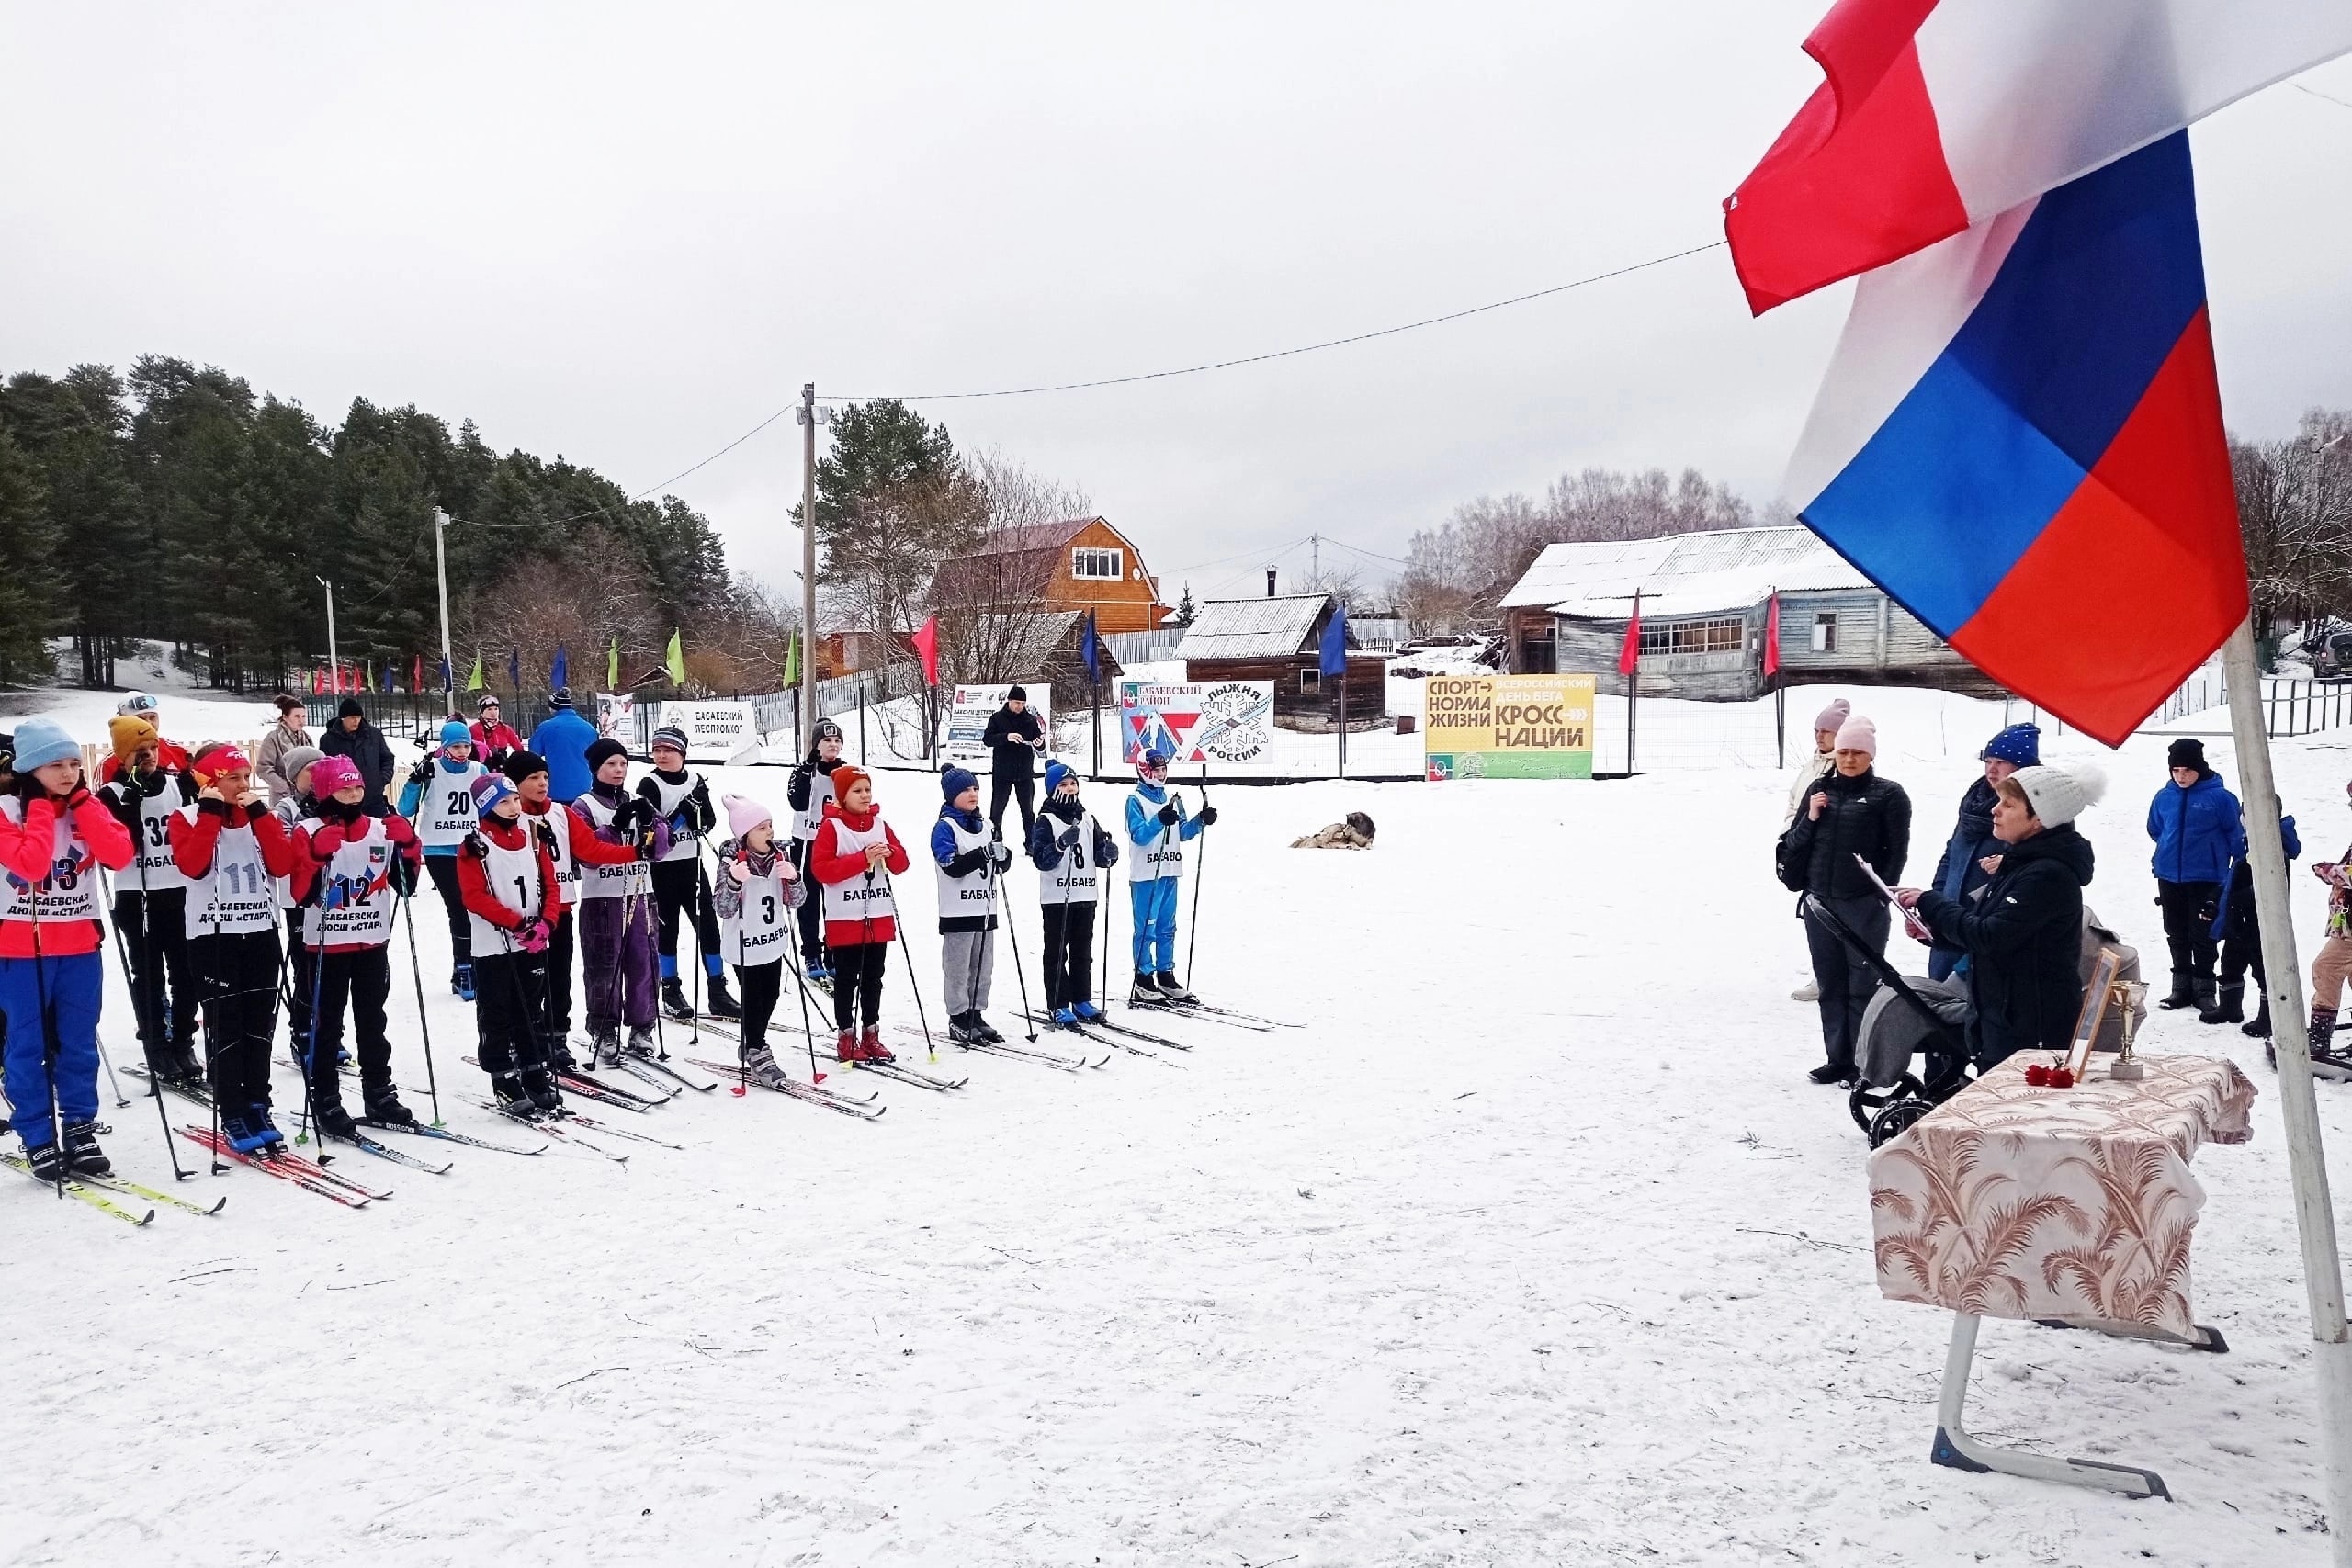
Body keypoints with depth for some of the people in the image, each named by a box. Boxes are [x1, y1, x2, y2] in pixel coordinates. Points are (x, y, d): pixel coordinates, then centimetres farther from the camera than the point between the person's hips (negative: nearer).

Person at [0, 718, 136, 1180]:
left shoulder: (87, 806, 6)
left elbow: (120, 855, -11)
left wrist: (82, 803, -10)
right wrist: (43, 807, -15)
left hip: (80, 946, 3)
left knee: (79, 1046, 8)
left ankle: (79, 1133, 16)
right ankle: (38, 1140, 11)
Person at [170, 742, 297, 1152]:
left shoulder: (261, 814, 9)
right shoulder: (188, 817, -1)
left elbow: (282, 865, -5)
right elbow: (192, 865, -19)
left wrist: (259, 814, -10)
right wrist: (210, 812, -18)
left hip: (262, 934, 4)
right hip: (212, 938, -4)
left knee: (260, 1026, 7)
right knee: (224, 1027, -3)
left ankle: (258, 1109, 16)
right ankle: (232, 1116, 3)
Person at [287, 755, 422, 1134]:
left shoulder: (382, 830, 6)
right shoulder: (309, 832, -8)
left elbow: (405, 885, 8)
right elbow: (301, 894, -16)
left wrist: (407, 848, -7)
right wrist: (318, 857, -29)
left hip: (373, 943, 5)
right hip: (327, 945, -4)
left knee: (373, 1023, 14)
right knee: (326, 1026, 3)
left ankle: (379, 1096, 23)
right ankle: (326, 1103, 10)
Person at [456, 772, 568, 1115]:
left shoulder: (532, 838, 9)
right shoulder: (475, 846, -7)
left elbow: (550, 885, 8)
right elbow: (475, 897, -14)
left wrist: (546, 923, -9)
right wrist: (519, 924, -19)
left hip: (533, 944, 5)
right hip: (494, 947, -5)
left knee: (532, 1014, 13)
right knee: (497, 1018, 3)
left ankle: (537, 1077, 20)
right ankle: (506, 1085, 9)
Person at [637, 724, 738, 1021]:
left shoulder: (696, 781, 6)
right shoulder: (650, 785, -6)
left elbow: (708, 822, 3)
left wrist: (697, 807, -17)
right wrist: (681, 811, -24)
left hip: (692, 864, 4)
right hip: (662, 867, -4)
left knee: (708, 926, 2)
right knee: (667, 929, 3)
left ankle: (718, 993, 7)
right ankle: (671, 992, 15)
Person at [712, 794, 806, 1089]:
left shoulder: (779, 855, -2)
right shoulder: (731, 861, -16)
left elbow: (796, 901, -1)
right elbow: (723, 909, -21)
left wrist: (793, 878, -22)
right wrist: (734, 881, -38)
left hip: (774, 942, 6)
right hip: (745, 946, -6)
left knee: (771, 995, 15)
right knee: (753, 999, -1)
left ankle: (751, 1048, 35)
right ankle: (757, 1056, 17)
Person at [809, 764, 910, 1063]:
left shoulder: (879, 824, 10)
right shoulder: (831, 826, -7)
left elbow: (901, 863, 11)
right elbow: (821, 869, -16)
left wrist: (889, 853, -13)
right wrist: (862, 859, -22)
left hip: (879, 917, 5)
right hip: (845, 919, -5)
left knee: (873, 978, 12)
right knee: (847, 979, 2)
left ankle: (871, 1034, 21)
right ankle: (846, 1038, 11)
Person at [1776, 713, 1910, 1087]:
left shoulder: (1888, 794, -1)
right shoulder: (1820, 789, 11)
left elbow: (1897, 850, -2)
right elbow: (1793, 844, 12)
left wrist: (1881, 893, -7)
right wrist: (1809, 819, -5)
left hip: (1864, 906, -5)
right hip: (1820, 902, 5)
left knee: (1863, 985, 0)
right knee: (1830, 985, 10)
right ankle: (1838, 1059, 19)